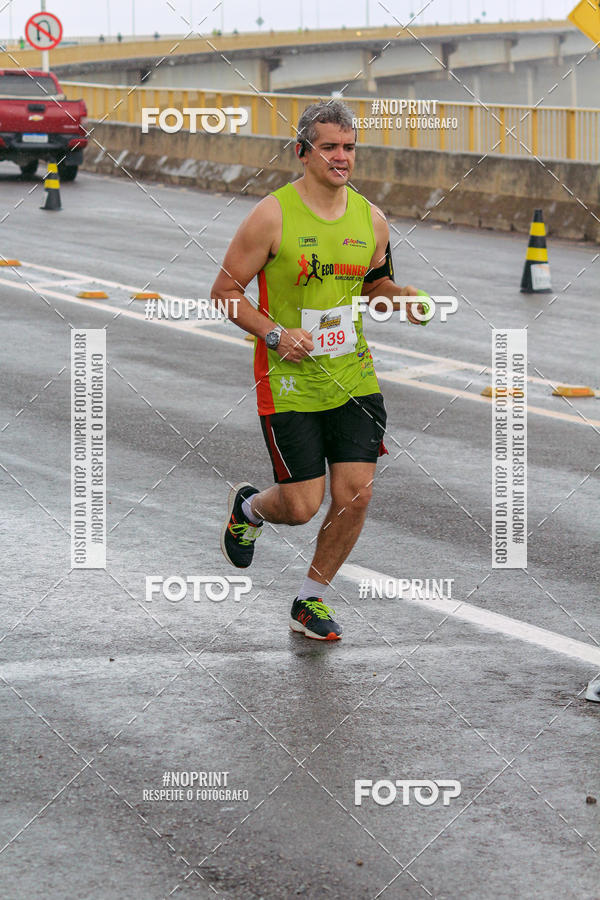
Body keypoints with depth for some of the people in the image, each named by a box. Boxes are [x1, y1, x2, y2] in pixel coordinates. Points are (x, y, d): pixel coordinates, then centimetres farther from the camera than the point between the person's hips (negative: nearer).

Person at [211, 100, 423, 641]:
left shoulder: (371, 219, 4)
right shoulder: (273, 216, -11)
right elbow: (225, 292, -6)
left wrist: (402, 298, -1)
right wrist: (275, 334, -19)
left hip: (354, 378, 4)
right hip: (289, 384, -4)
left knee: (356, 494, -4)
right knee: (302, 507, -3)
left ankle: (312, 600, 18)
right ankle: (248, 508, 34)